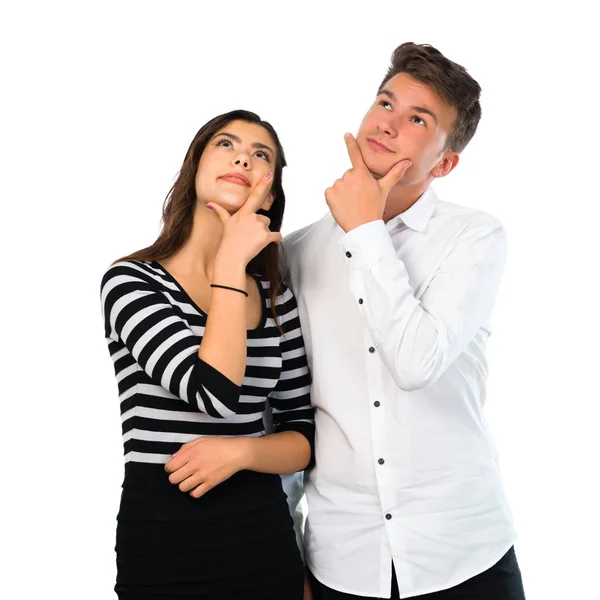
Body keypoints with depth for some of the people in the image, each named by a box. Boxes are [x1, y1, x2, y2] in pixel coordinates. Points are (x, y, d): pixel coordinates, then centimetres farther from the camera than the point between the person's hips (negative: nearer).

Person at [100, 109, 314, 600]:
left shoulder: (279, 299, 3)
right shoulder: (132, 281, -10)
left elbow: (306, 435, 6)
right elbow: (215, 394, -24)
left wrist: (241, 451, -14)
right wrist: (232, 262, -17)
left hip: (266, 540, 4)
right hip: (163, 543, -4)